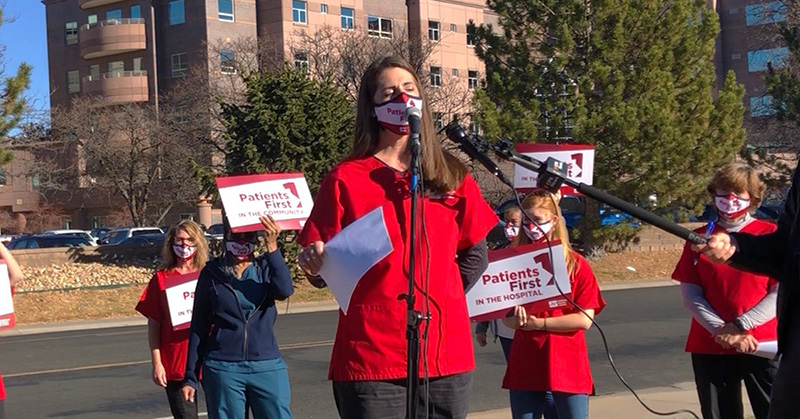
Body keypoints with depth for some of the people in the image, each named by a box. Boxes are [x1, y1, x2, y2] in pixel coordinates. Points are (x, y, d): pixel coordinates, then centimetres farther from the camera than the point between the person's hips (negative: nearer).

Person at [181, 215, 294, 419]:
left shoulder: (266, 267, 7)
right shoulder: (212, 273, 5)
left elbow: (284, 291, -16)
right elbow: (198, 327, 7)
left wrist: (272, 247, -20)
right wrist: (190, 377, 5)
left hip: (267, 366, 1)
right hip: (223, 369, 0)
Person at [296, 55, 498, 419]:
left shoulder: (452, 176, 9)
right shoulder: (345, 179, 0)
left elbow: (475, 255, 15)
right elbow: (324, 269, 0)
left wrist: (438, 298, 5)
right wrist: (317, 263, -21)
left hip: (447, 355, 3)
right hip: (370, 360, -3)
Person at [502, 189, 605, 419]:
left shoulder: (576, 264, -1)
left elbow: (584, 319, -8)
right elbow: (505, 315, 8)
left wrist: (540, 323, -14)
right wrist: (517, 320, -15)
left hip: (568, 365, -3)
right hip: (525, 365, 3)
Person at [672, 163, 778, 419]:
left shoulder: (770, 235, 1)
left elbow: (781, 292, -5)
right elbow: (690, 292, 2)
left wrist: (739, 326, -13)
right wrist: (722, 331, -11)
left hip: (761, 345, -3)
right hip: (709, 346, 3)